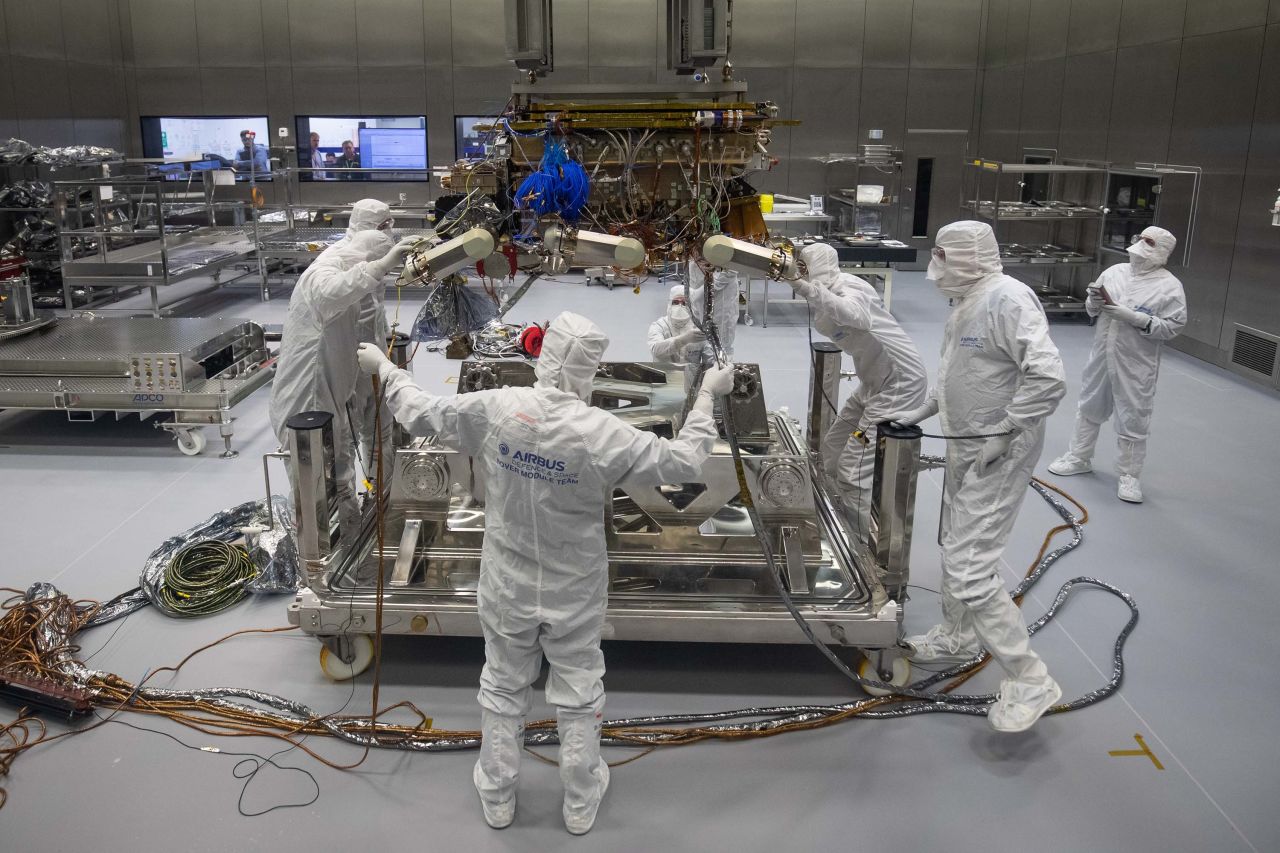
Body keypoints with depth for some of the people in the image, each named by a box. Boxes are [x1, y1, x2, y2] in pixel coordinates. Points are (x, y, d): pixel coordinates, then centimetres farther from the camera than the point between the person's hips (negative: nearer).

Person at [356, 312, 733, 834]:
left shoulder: (492, 409, -18)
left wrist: (384, 369, 13)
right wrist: (707, 395, -7)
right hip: (574, 594, -2)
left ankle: (497, 797, 39)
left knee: (503, 690, 22)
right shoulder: (602, 433, -25)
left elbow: (419, 413, -4)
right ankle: (580, 804, 36)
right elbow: (686, 463, -18)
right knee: (579, 696, 18)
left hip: (507, 587, 2)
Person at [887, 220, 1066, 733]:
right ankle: (958, 635, 46)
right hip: (966, 447, 10)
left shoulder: (1007, 299, -22)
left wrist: (1003, 435, -24)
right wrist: (922, 411, 17)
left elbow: (1048, 378, -29)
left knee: (970, 568, -11)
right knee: (956, 546, 24)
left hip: (998, 455, -10)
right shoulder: (967, 302, 9)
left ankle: (1030, 682, 1)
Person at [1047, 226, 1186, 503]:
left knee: (1133, 419, 3)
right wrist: (1094, 300, -11)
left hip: (1136, 365, -5)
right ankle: (1079, 457, 36)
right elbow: (1093, 310, 12)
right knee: (1090, 408, 18)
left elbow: (1173, 326, -16)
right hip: (1102, 356, 5)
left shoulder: (1169, 286, -10)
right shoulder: (1114, 272, 3)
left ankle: (1130, 475, 17)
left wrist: (1132, 317, -24)